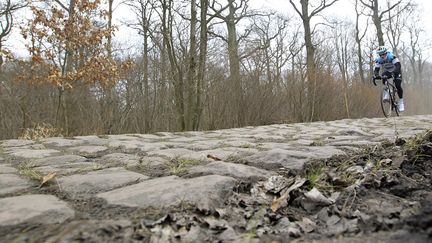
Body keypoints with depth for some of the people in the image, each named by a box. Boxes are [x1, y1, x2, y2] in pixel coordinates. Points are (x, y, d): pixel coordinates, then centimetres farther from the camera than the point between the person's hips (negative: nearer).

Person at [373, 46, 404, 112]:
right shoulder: (378, 60, -21)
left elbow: (398, 66, -40)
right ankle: (386, 94, -15)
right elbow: (376, 69, -23)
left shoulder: (391, 56, -32)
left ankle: (401, 103, -2)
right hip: (387, 71, 4)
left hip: (396, 71, -4)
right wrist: (375, 76, -44)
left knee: (398, 86, -17)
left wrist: (393, 72, -57)